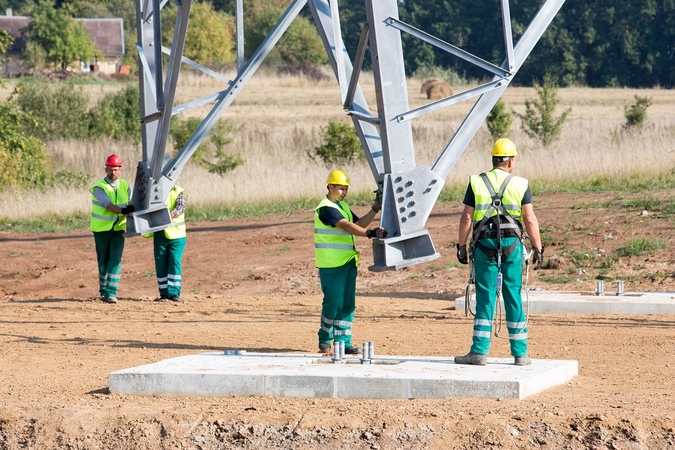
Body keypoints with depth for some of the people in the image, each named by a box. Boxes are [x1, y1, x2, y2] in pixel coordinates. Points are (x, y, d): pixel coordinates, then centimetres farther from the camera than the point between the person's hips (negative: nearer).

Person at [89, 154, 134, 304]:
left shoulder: (124, 186, 5)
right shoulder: (99, 187, -12)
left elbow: (133, 203, -3)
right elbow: (108, 205, -27)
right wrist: (123, 210, -43)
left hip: (118, 229, 3)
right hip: (101, 229, -3)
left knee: (116, 260, -9)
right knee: (104, 261, 5)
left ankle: (111, 292, -12)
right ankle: (104, 291, 20)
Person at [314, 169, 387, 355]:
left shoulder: (343, 206, 18)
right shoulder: (326, 208, -12)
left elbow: (358, 224, 16)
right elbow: (346, 226, -25)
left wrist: (375, 209, 6)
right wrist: (369, 233, -35)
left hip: (348, 262, 9)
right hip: (331, 264, -9)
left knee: (347, 304, 4)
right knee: (333, 302, -5)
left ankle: (343, 341, 5)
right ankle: (324, 340, 11)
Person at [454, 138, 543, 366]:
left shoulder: (476, 183, 2)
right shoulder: (520, 185, 1)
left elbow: (467, 217, 1)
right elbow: (530, 220, -1)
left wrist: (461, 246, 8)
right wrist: (537, 248, 5)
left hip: (484, 245, 0)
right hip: (511, 245, 0)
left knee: (485, 298, 1)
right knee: (513, 298, 7)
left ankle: (480, 352, -4)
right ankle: (520, 353, 10)